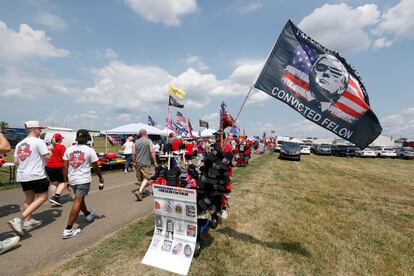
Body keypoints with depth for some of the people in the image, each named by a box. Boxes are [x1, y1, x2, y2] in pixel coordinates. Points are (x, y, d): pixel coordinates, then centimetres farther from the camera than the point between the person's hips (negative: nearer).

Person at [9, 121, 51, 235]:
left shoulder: (19, 144, 11)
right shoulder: (38, 141, -12)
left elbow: (16, 161, 12)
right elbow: (47, 156, -13)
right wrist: (50, 151, 7)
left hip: (22, 175, 8)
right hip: (36, 175, -8)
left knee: (29, 198, 22)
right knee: (42, 197, 2)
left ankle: (28, 221, 26)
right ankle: (20, 220, -9)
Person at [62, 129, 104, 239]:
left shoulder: (69, 150, 4)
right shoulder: (90, 150, -8)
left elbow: (65, 167, 4)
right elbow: (96, 167, -3)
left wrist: (66, 181, 13)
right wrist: (101, 178, 10)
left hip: (72, 180, 6)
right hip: (84, 180, -6)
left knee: (79, 199, 22)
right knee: (77, 202, -2)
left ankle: (88, 215, 44)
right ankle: (68, 230, -1)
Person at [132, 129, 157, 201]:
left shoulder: (136, 142, 6)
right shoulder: (149, 142, -6)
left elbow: (134, 153, 7)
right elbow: (152, 152, -9)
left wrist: (134, 162, 19)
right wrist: (155, 162, -1)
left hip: (138, 163, 5)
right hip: (146, 163, -5)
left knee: (140, 178, 17)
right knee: (146, 178, -2)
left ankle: (142, 191, 31)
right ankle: (139, 191, -17)